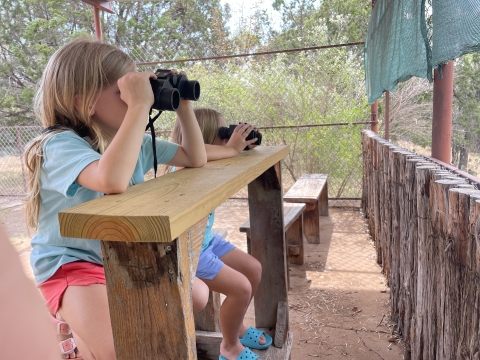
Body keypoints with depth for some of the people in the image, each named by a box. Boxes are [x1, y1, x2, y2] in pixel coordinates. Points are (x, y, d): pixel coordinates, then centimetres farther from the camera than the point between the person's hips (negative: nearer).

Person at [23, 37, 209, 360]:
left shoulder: (138, 142, -2)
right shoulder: (61, 144, -25)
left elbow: (196, 159, 4)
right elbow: (113, 180, -47)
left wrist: (183, 107, -7)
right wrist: (140, 106, -41)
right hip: (72, 264, -7)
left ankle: (93, 330, 20)